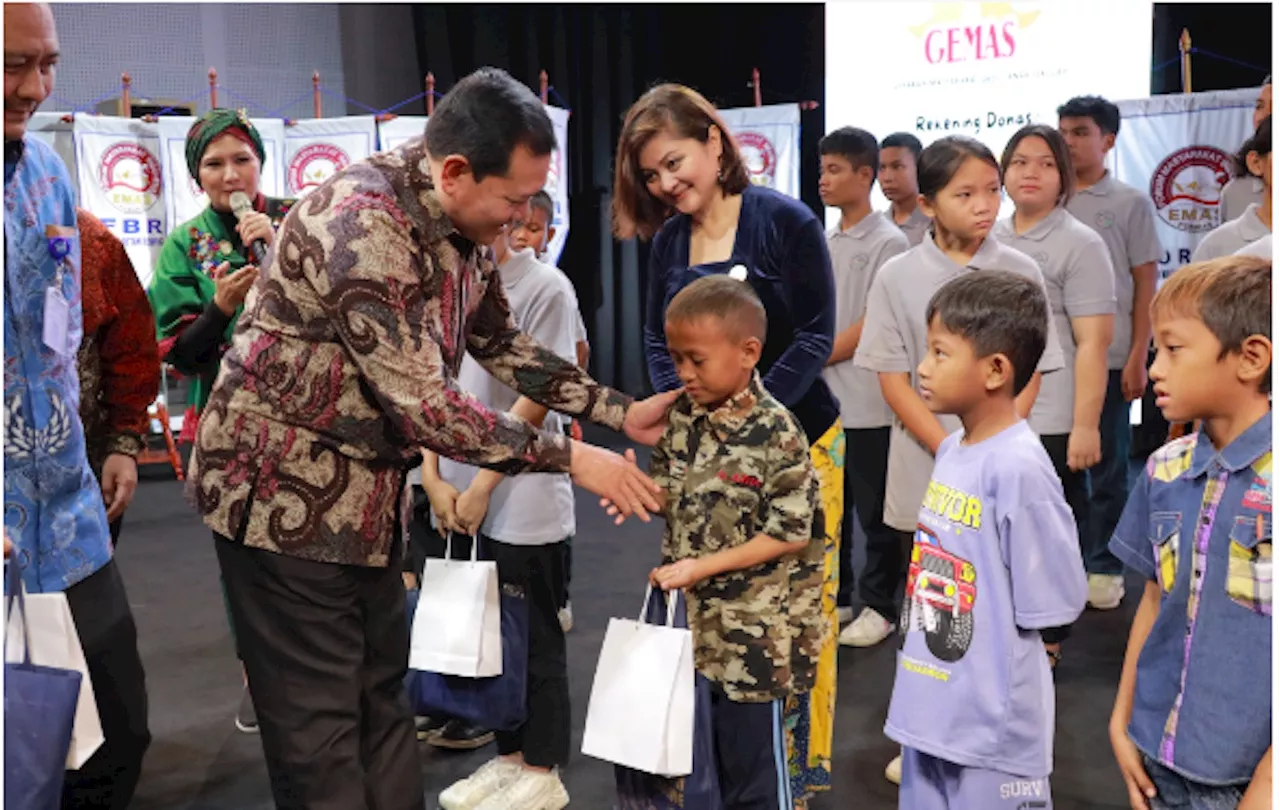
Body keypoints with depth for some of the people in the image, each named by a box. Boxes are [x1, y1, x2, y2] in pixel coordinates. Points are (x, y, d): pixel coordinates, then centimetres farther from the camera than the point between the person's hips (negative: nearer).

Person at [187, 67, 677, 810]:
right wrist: (570, 458, -23)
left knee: (382, 693, 17)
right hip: (284, 489, -8)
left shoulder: (464, 227, 0)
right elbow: (423, 403, -30)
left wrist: (622, 412, 4)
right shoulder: (361, 221, -27)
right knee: (321, 719, 2)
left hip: (368, 488, 9)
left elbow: (504, 345, 12)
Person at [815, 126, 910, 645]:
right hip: (821, 402, 6)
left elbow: (871, 328, -13)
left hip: (867, 405, -6)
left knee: (874, 512, 5)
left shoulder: (888, 243, -7)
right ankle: (834, 600, 26)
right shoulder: (822, 243, 13)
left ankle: (877, 606, 17)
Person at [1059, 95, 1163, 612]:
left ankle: (1104, 567, 16)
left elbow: (1145, 286, -1)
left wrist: (1138, 358, -8)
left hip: (1108, 357, -3)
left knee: (1107, 467, 5)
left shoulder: (1131, 203, 0)